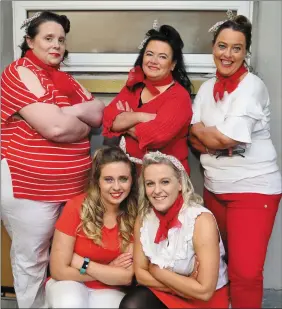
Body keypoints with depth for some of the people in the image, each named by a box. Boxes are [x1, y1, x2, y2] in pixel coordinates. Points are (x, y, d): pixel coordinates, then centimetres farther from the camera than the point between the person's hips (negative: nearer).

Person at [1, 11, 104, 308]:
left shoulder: (64, 78, 13)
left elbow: (99, 114, 4)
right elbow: (55, 128, -24)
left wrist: (69, 111, -14)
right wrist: (83, 125, -4)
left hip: (69, 186, 8)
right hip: (28, 185, -7)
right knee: (32, 260, 8)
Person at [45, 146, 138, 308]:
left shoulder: (135, 215, -12)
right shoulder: (76, 207, -17)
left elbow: (127, 277, -12)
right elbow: (59, 270, -15)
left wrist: (80, 262, -16)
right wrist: (110, 272, -12)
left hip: (108, 290, 2)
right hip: (71, 283, -1)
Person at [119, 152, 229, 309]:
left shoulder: (202, 220, -23)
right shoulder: (143, 219, -7)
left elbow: (204, 291, -24)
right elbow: (140, 274, -3)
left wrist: (156, 271, -15)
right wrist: (185, 285, -16)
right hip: (165, 295, 4)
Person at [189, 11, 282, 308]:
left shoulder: (252, 87, -12)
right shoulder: (207, 87, 7)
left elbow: (227, 139, -20)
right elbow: (194, 139, 2)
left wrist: (200, 129, -2)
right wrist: (217, 139, -16)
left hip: (253, 189, -6)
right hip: (215, 188, 6)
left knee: (245, 272, -7)